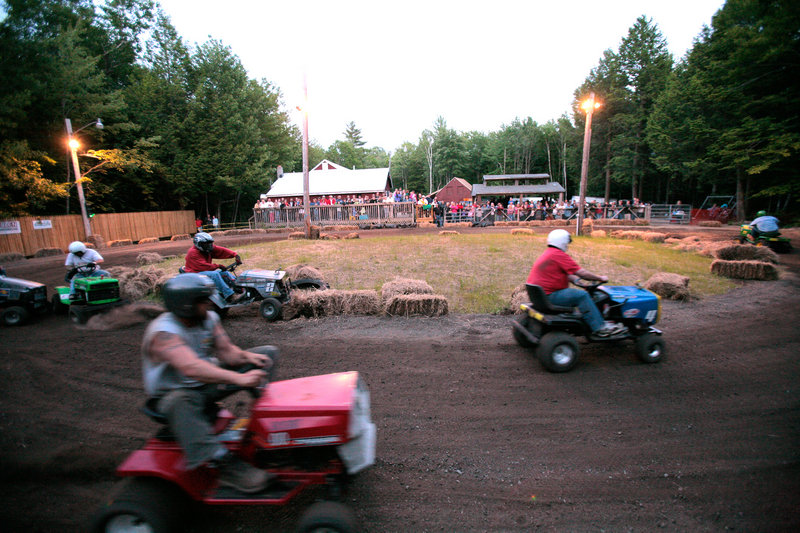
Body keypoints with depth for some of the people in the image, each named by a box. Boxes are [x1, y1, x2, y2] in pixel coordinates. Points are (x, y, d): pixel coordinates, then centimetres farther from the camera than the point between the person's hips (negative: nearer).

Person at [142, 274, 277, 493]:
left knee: (267, 353, 0)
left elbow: (225, 350, -2)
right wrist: (239, 378, -51)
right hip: (171, 393, -6)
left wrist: (246, 356, -25)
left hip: (208, 383, 7)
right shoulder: (163, 333, -27)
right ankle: (226, 464, -43)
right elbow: (192, 368, -42)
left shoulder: (209, 319, -4)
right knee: (180, 402, -45)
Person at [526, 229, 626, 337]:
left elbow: (567, 275, 22)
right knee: (582, 295, -12)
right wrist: (600, 278, 2)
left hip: (539, 293, 11)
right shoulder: (559, 255, -13)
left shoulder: (547, 254, 18)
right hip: (548, 296, -11)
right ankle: (600, 328, -6)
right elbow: (582, 273, -11)